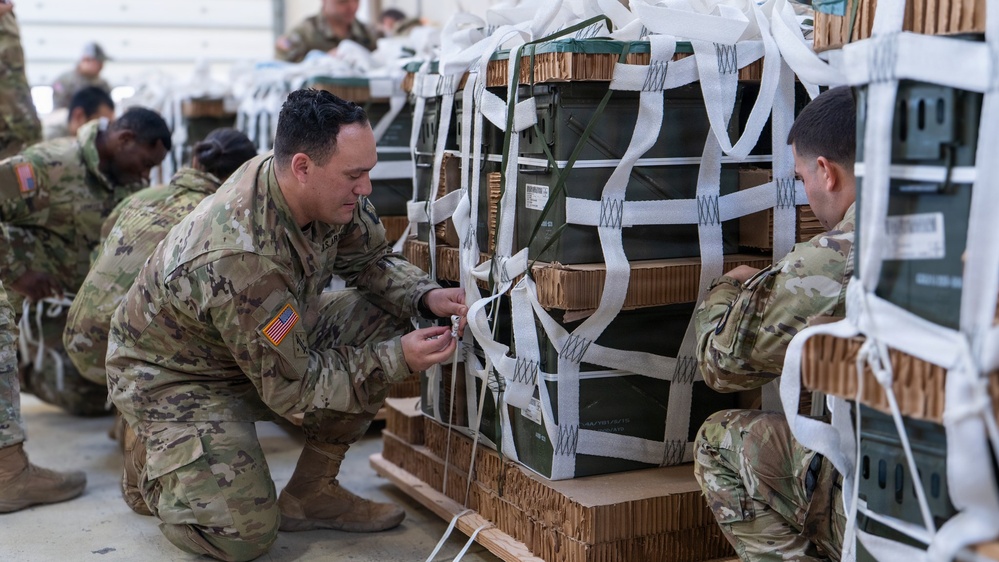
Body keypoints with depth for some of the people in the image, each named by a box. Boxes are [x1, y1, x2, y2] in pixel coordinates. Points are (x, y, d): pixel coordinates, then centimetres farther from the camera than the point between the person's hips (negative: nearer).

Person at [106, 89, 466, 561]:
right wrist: (396, 361, -28)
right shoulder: (239, 258, -38)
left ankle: (311, 492, 1)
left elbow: (371, 259, 2)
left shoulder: (325, 191, -16)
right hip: (175, 376, -8)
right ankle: (157, 471, 13)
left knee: (383, 317, -10)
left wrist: (426, 296, -17)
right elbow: (292, 386, -28)